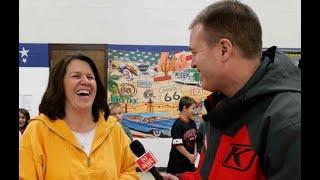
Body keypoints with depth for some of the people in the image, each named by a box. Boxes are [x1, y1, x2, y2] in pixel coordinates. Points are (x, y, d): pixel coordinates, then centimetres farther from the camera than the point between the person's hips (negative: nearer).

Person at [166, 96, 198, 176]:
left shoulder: (192, 123, 6)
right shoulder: (178, 125, -19)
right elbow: (177, 145, -22)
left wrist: (195, 154, 0)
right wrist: (189, 156, -13)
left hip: (190, 159, 8)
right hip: (178, 161, -8)